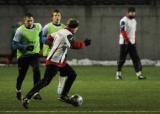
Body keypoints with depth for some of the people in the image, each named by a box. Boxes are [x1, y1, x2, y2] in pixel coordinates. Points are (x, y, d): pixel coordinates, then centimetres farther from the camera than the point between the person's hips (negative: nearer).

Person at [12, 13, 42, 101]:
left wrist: (39, 45, 19)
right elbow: (14, 45, -18)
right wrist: (26, 47, -31)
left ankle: (36, 93, -18)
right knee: (21, 75, 9)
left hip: (34, 54, 2)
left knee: (36, 71, -22)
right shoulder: (20, 30, -19)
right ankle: (18, 91, 39)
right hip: (23, 55, -2)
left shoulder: (38, 27, -6)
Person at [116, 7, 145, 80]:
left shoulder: (134, 21, 14)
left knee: (136, 58, -2)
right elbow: (123, 31, -20)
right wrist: (127, 40, -25)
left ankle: (139, 74, -7)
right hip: (124, 43, -7)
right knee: (122, 59, -1)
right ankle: (118, 74, 13)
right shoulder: (124, 21, -11)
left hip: (132, 43, 7)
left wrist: (134, 41, 14)